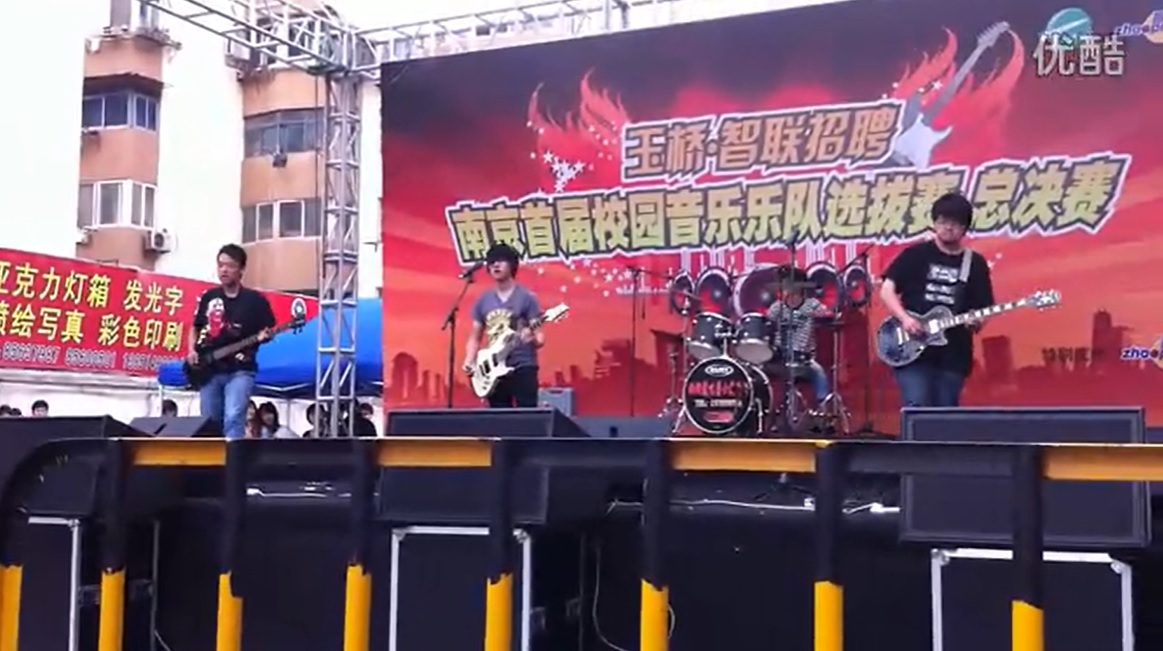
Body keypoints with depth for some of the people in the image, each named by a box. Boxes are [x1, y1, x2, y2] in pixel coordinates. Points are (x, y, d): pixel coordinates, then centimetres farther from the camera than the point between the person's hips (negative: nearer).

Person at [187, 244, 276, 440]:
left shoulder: (255, 300, -2)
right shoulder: (208, 297, 10)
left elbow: (267, 331, 4)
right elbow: (195, 328, 20)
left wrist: (263, 336, -19)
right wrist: (192, 350, 4)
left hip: (240, 371, -4)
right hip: (209, 370, 5)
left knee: (233, 419, -20)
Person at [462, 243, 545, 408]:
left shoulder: (526, 297, -2)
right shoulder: (482, 301, 10)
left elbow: (540, 337, -4)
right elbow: (475, 337, 15)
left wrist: (533, 339, -26)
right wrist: (469, 360, -1)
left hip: (523, 367, -4)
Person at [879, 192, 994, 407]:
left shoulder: (976, 264, 9)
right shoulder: (915, 255, 3)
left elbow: (984, 309, 8)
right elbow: (887, 290, 0)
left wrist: (977, 322, -14)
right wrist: (905, 318, -14)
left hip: (953, 356, 3)